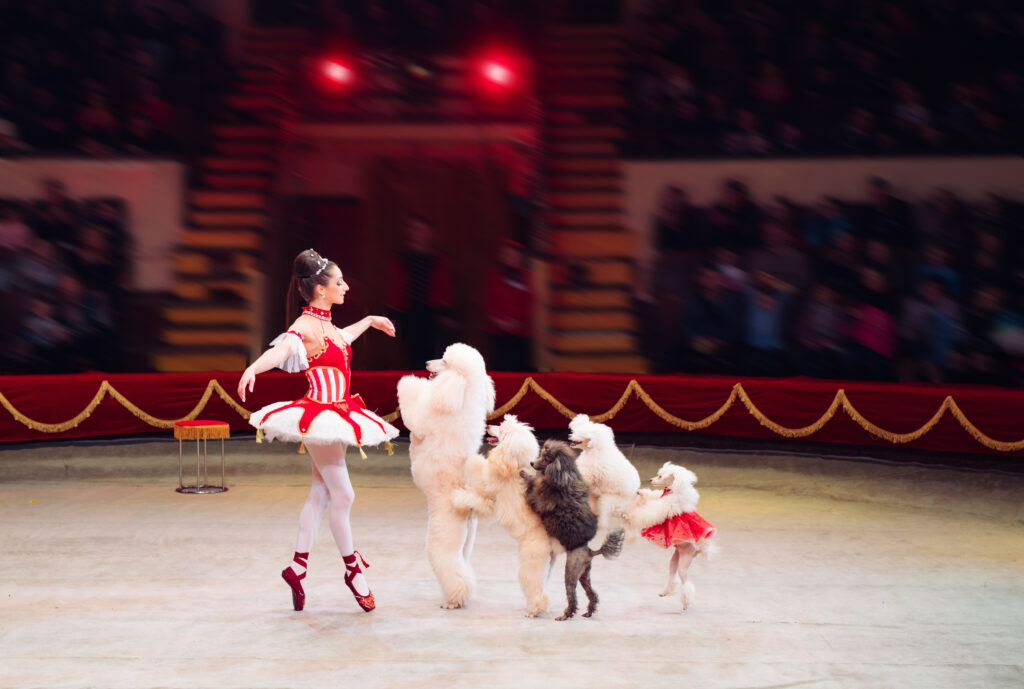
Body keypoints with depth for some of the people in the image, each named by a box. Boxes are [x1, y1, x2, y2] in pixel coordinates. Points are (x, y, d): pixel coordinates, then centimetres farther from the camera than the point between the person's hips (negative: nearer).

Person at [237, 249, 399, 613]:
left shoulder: (326, 324, 12)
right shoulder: (305, 326, -16)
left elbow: (343, 337, 36)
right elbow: (281, 349, -36)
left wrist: (371, 321, 51)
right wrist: (253, 368, -56)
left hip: (337, 415, 10)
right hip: (321, 416, -10)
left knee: (321, 493, 12)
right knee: (343, 495, -1)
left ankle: (297, 566, 21)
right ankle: (353, 570, 15)